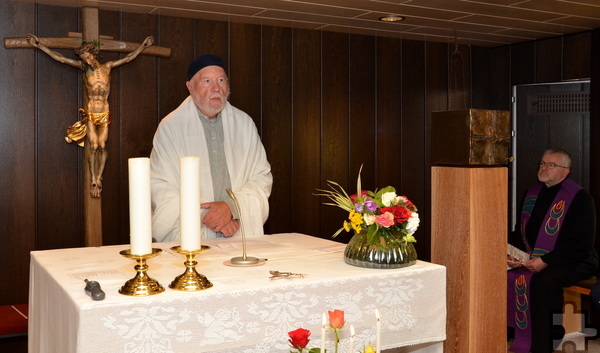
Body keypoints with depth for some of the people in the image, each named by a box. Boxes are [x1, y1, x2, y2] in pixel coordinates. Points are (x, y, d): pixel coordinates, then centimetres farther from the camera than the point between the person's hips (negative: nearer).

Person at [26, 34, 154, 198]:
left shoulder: (107, 66, 4)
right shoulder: (84, 67, 1)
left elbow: (129, 57, 12)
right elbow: (59, 58, -1)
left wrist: (143, 45, 15)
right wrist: (39, 45, -4)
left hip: (104, 114, 1)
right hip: (90, 115, -1)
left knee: (102, 146, -6)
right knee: (94, 146, -8)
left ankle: (98, 178, 2)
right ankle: (94, 181, 0)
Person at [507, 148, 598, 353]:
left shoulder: (580, 198, -9)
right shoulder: (533, 194, 12)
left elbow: (582, 244, -16)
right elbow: (520, 232, 18)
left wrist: (545, 261, -23)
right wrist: (512, 253, -3)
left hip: (573, 262, -6)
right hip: (531, 260, 7)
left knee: (543, 281, -36)